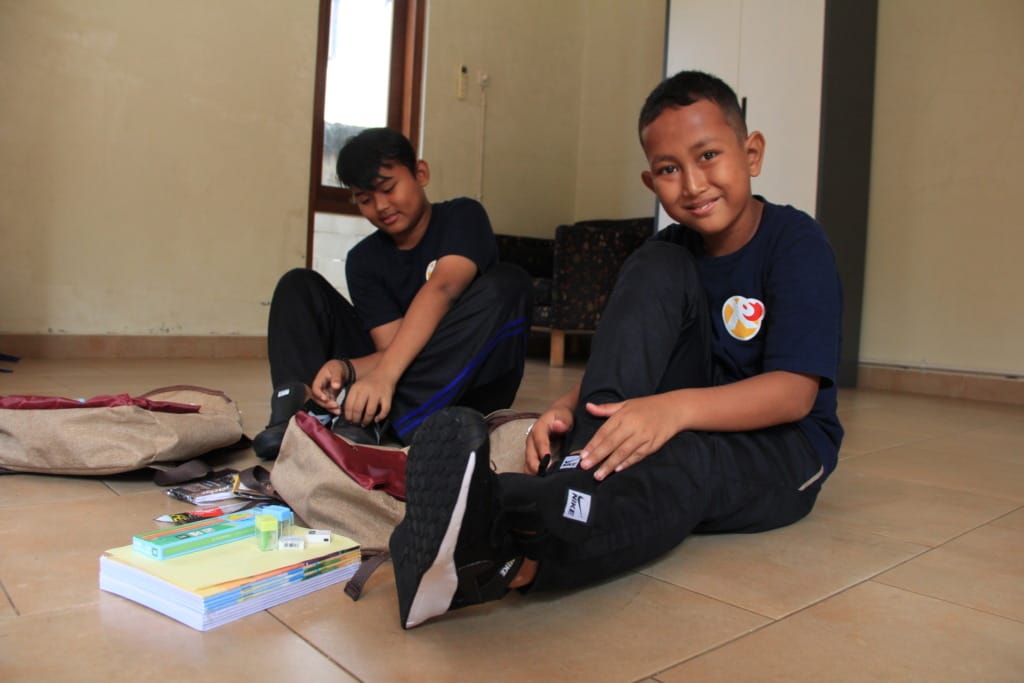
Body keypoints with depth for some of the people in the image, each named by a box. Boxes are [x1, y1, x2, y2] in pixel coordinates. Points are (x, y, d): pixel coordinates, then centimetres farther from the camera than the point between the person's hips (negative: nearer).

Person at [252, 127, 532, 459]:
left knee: (507, 283, -29)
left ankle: (374, 420, -34)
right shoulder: (364, 260, 4)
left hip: (471, 385, -3)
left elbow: (442, 289, -25)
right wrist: (344, 368, -30)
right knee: (300, 285, 1)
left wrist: (384, 374, -39)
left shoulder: (462, 216, -5)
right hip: (394, 380, 3)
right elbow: (392, 349, -7)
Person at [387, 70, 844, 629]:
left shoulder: (795, 243, -11)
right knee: (659, 270, -18)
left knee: (685, 461, -40)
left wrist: (677, 407, -40)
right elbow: (616, 360, -2)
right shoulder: (666, 253, 4)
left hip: (780, 446, -3)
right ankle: (585, 463, -34)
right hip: (678, 429, 4)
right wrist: (569, 408, -26)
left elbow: (795, 391, -22)